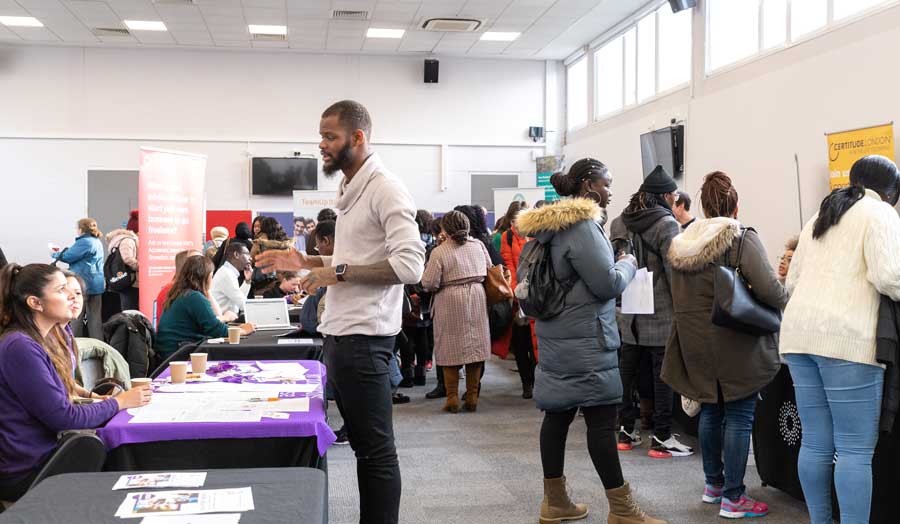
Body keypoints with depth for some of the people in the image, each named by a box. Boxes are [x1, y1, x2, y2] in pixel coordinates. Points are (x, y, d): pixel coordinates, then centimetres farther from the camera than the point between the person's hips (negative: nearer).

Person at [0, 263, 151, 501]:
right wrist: (119, 402, -9)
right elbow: (63, 418, -19)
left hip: (48, 452, 8)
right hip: (30, 472, -8)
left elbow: (57, 405, 9)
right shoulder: (20, 348, -20)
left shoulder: (44, 339, 11)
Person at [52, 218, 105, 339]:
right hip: (97, 284, 9)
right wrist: (61, 252, 16)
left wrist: (55, 254, 5)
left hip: (84, 283, -8)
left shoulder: (84, 242, -15)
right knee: (94, 316, 7)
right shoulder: (97, 242, 15)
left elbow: (68, 256, -14)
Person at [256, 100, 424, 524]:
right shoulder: (349, 191, 17)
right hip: (339, 334, 10)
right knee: (362, 442, 16)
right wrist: (304, 262, 14)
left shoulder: (385, 189, -13)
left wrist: (339, 272, -21)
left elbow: (410, 265, -23)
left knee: (375, 449, -1)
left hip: (363, 338, -10)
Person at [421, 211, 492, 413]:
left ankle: (452, 398, 7)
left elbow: (429, 284, -13)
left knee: (451, 349, 6)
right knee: (475, 347, 9)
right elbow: (489, 271, 10)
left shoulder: (439, 252, -11)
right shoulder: (478, 245, 3)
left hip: (450, 302, -4)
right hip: (477, 299, 4)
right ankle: (472, 397, 13)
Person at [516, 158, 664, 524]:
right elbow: (608, 283, -17)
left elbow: (524, 275, 21)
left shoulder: (549, 226, 13)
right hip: (584, 336, -10)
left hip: (556, 335, 10)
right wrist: (628, 264, 1)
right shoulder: (582, 225, -16)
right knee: (601, 418, -4)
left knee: (558, 413, 11)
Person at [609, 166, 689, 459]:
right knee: (663, 375, 2)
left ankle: (626, 431, 22)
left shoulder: (618, 224, 7)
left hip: (628, 314, 6)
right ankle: (661, 438, 7)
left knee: (628, 372, 12)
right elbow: (675, 271, -15)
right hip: (661, 314, -6)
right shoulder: (666, 224, -13)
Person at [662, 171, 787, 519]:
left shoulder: (681, 244, 6)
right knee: (739, 416, 3)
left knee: (710, 410, 19)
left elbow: (679, 298, 9)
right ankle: (732, 498, 7)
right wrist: (783, 299, -2)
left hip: (695, 343, 6)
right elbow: (769, 289, -20)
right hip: (736, 345, -6)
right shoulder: (743, 240, -12)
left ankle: (713, 484, 30)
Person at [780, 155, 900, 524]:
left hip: (798, 332, 7)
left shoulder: (818, 220, 26)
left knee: (815, 443, 10)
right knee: (856, 449, -4)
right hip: (847, 336, -7)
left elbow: (791, 283, 22)